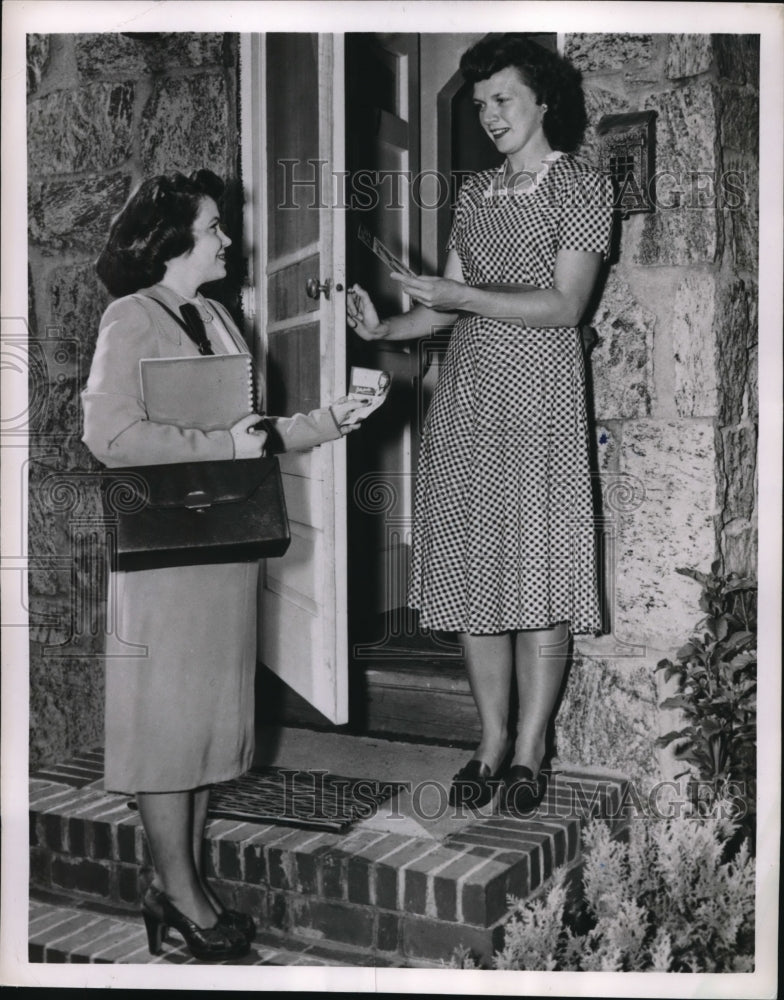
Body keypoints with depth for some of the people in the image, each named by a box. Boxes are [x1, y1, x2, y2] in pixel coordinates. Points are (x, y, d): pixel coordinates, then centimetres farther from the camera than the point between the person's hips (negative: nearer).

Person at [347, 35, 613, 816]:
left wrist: (460, 296, -15)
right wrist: (383, 329, -4)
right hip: (466, 393, 5)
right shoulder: (475, 193, 18)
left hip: (539, 391, -5)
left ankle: (528, 751, 6)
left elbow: (566, 305, -10)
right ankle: (491, 742, 13)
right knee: (473, 569, 3)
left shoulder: (583, 187, 2)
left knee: (539, 569, -5)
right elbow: (450, 304, 13)